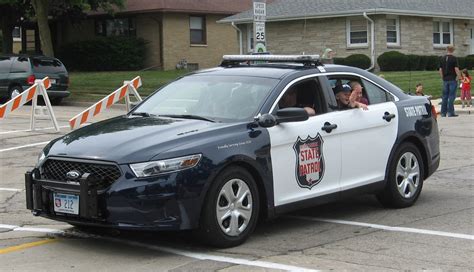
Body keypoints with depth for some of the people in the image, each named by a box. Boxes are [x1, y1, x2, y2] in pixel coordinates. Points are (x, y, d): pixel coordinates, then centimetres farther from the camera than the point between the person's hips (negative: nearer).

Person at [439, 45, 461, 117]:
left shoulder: (442, 58, 6)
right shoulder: (454, 58, -8)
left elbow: (440, 70, 9)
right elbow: (456, 69, -13)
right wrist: (460, 77, -3)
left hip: (445, 80, 5)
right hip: (452, 79, -5)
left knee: (444, 96, 9)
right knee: (451, 96, -2)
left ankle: (443, 113, 10)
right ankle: (450, 112, -4)